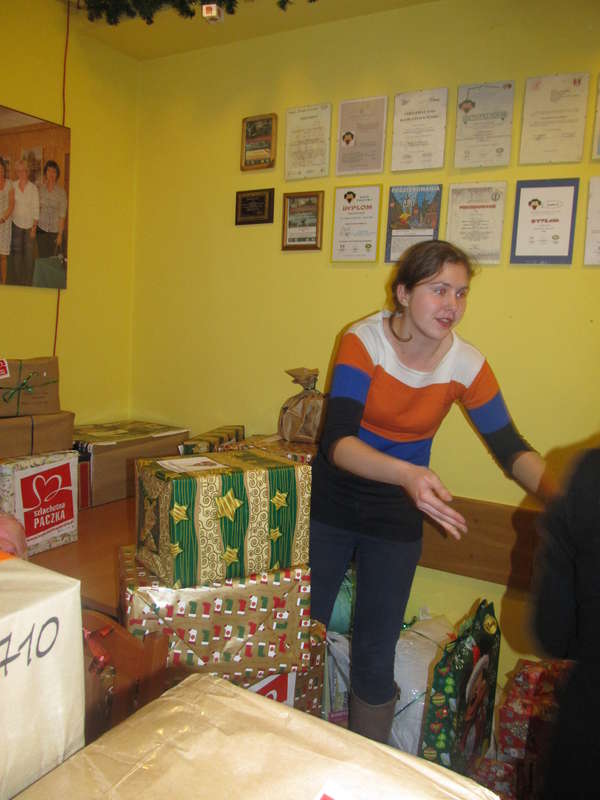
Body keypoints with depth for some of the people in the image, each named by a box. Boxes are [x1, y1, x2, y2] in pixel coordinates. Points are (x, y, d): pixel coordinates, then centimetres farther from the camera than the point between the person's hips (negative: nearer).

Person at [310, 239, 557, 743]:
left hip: (397, 518, 1)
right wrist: (407, 473, -45)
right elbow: (337, 442, -27)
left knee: (376, 657, 7)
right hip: (331, 506, -1)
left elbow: (512, 450, -6)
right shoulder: (364, 340, -18)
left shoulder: (467, 365, -11)